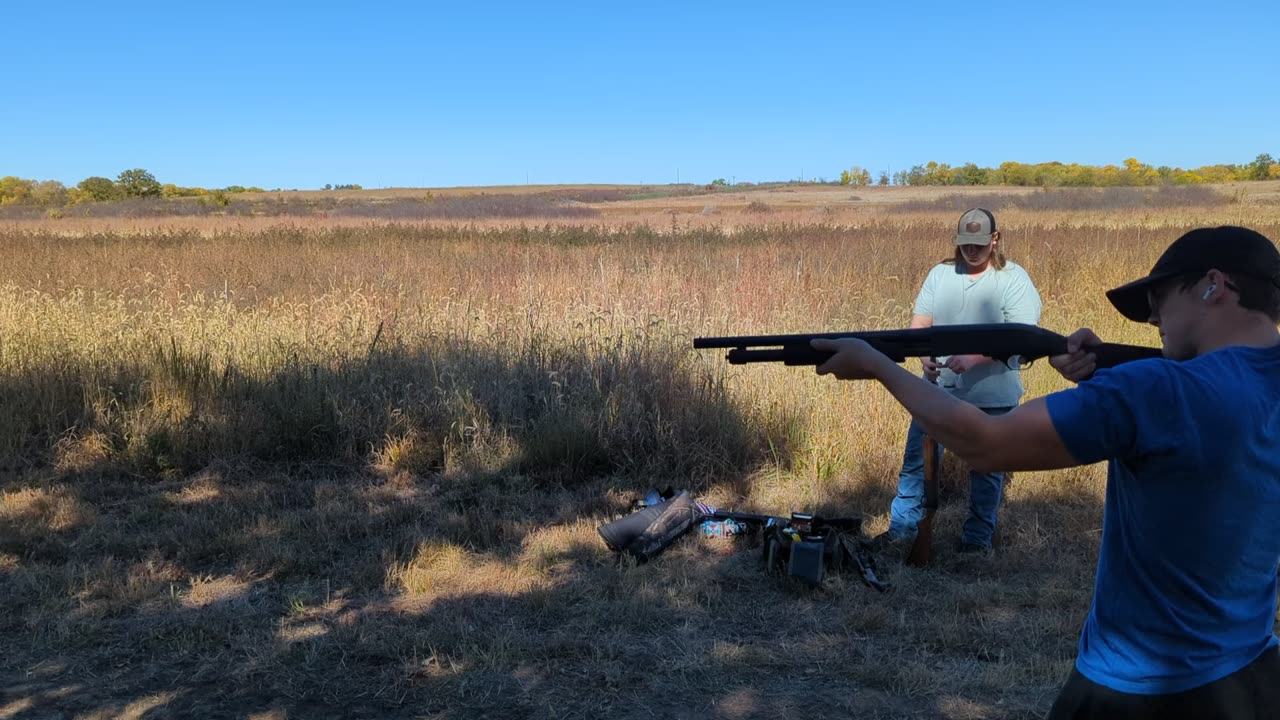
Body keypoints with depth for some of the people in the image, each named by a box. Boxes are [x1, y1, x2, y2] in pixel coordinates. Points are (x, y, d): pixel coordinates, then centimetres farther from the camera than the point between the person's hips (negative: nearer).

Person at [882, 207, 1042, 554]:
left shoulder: (1014, 279, -5)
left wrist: (974, 358, -28)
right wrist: (924, 354, -19)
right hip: (938, 389, 3)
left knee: (987, 470, 10)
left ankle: (977, 538, 25)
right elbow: (920, 322, 2)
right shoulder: (941, 273, 6)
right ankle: (902, 528, 19)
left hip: (991, 396, -3)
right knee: (917, 461, 6)